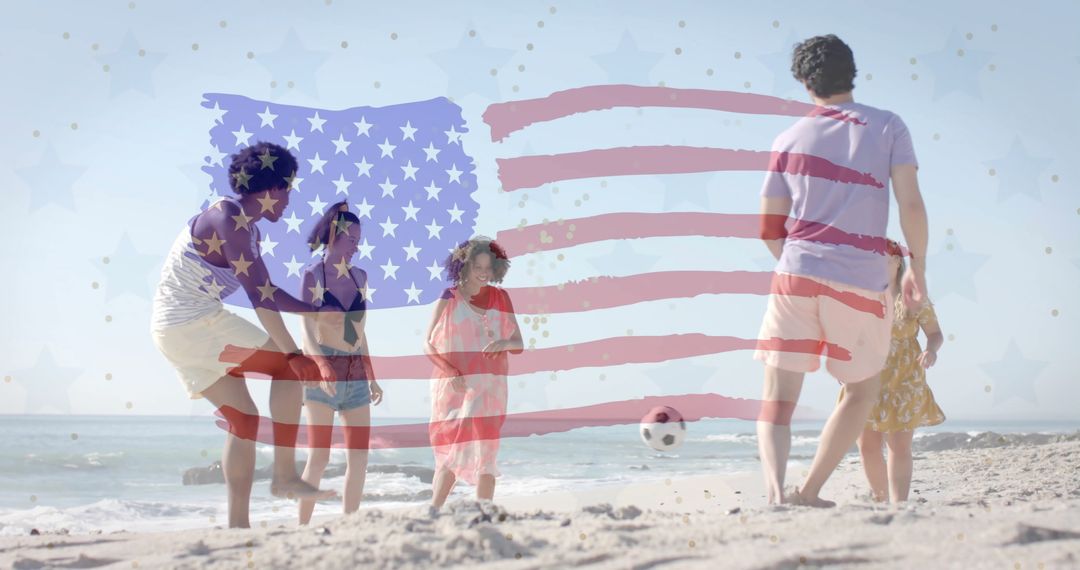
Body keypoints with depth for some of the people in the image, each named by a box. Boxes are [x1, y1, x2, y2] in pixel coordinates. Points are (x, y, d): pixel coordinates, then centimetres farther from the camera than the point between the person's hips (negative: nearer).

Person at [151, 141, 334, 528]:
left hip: (174, 329, 10)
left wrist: (293, 353, 7)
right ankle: (285, 475, -5)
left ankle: (238, 522, 8)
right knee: (288, 367, -7)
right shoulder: (229, 219, -15)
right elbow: (261, 295, -20)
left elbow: (262, 298, 14)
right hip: (193, 322, -10)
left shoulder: (245, 227, 15)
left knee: (242, 416, 9)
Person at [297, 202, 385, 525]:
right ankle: (303, 527, -5)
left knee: (359, 458, 1)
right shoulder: (313, 274, -2)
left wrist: (371, 377, 20)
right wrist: (322, 366, -27)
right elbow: (308, 330, -11)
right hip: (322, 373, -6)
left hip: (356, 374, 6)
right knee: (319, 457, -9)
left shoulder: (359, 277, 14)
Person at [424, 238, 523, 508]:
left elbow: (518, 344, 7)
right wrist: (451, 373, -16)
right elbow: (428, 345, -2)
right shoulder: (449, 299, 0)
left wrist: (502, 343, -17)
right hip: (454, 384, -2)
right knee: (452, 450, -1)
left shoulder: (500, 298, 7)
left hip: (488, 386, 2)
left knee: (483, 452, -4)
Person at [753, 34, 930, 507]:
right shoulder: (888, 127, 5)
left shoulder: (789, 140, 10)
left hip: (796, 274, 1)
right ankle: (809, 491, 13)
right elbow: (911, 206, -3)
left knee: (778, 399, 2)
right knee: (863, 391, 19)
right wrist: (917, 268, 8)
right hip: (862, 282, -1)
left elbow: (770, 229, 11)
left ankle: (774, 491, -21)